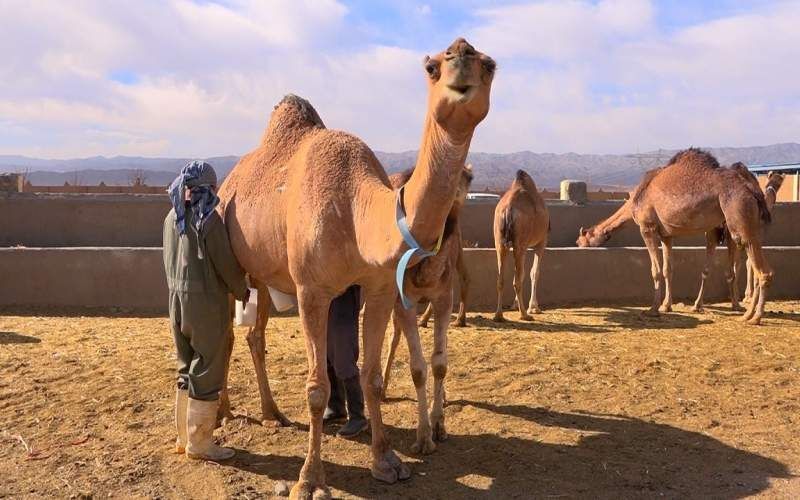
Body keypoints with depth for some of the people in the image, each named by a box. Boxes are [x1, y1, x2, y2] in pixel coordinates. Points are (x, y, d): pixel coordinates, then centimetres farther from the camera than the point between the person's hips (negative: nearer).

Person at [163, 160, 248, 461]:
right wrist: (242, 291, 5)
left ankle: (184, 437, 26)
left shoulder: (172, 218, 6)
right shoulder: (208, 219, -14)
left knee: (187, 369, 17)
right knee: (207, 372, 2)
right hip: (206, 301, -7)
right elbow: (226, 264, -12)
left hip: (177, 300, 7)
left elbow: (169, 262, 12)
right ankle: (199, 443, 9)